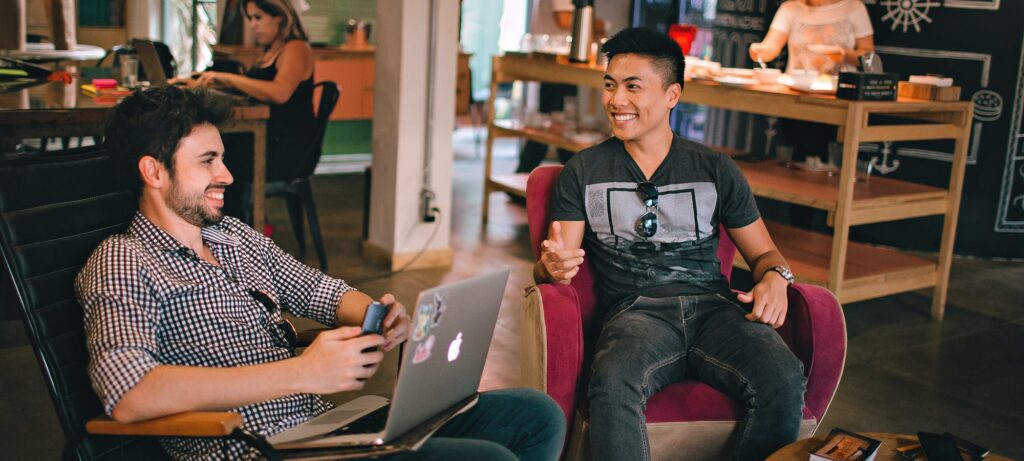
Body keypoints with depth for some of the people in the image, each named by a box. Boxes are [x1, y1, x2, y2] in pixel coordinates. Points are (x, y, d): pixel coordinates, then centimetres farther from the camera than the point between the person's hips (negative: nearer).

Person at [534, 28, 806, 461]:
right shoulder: (583, 172, 13)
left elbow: (763, 251, 20)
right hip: (635, 311, -1)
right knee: (612, 384, -37)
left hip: (712, 307, 2)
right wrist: (552, 266, -18)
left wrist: (774, 278, -4)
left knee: (783, 380, -30)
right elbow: (553, 262, 8)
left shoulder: (716, 170, 16)